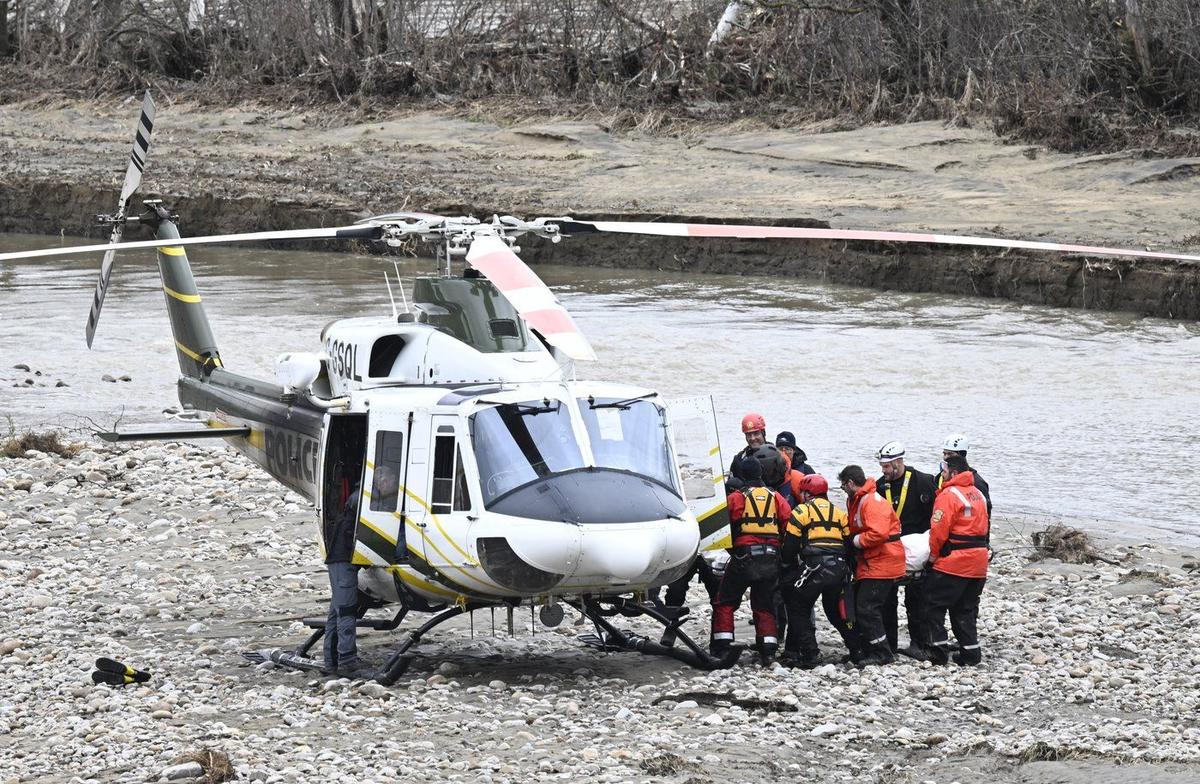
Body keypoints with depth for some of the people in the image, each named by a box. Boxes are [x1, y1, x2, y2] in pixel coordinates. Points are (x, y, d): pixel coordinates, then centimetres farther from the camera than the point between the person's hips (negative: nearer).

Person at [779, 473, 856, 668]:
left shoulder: (801, 512, 3)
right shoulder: (838, 513, 21)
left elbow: (790, 545, 0)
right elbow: (848, 541, 19)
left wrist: (786, 567, 15)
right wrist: (846, 570, 26)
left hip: (814, 567, -6)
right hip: (839, 568, 6)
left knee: (798, 609, 6)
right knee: (836, 610, 22)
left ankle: (809, 654, -4)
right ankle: (857, 649, 21)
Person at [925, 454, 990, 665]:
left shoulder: (949, 495, -14)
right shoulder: (978, 494, 14)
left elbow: (939, 529, -16)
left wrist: (933, 553, -4)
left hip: (953, 562, -8)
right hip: (978, 563, 8)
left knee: (934, 604, 2)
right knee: (965, 609, 16)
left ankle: (939, 649, 0)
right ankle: (971, 653, 14)